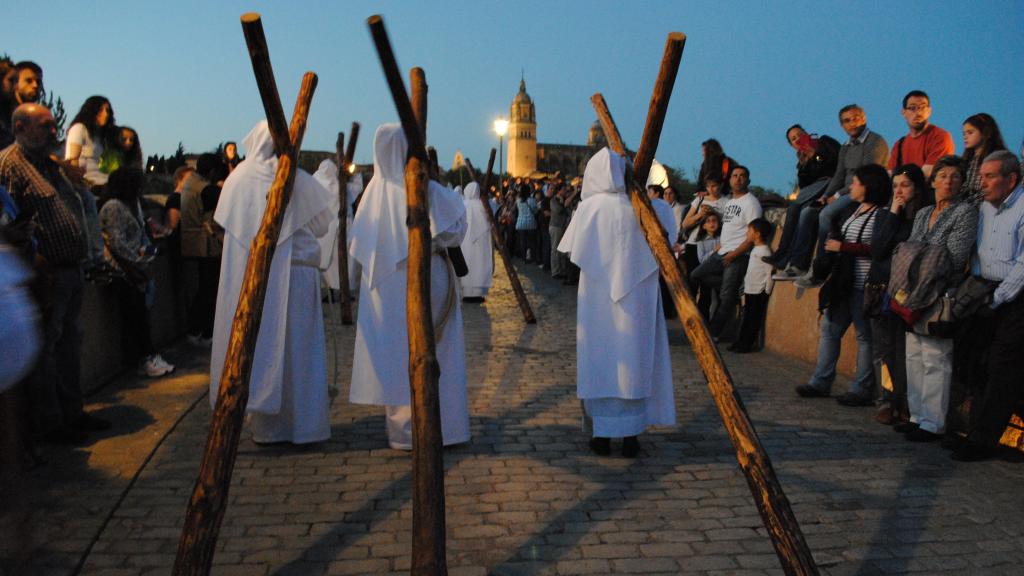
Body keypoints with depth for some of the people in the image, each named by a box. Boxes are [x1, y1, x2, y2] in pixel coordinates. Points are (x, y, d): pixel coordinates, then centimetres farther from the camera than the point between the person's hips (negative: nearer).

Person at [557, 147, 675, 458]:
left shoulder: (589, 207, -8)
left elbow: (573, 250, -3)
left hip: (598, 296, -1)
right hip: (636, 296, 1)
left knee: (599, 360, 8)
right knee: (634, 359, 8)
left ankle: (601, 434, 11)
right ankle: (631, 434, 12)